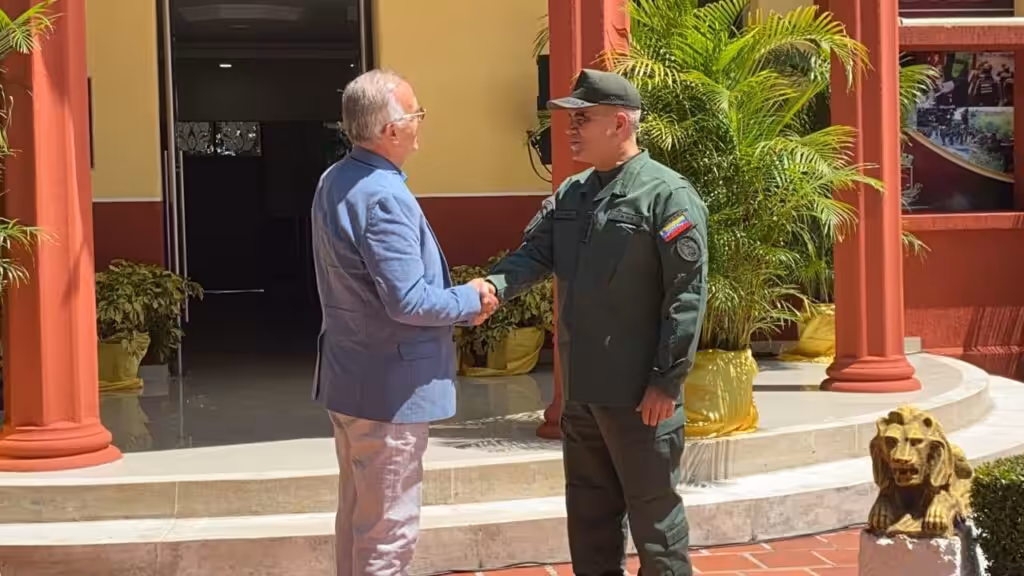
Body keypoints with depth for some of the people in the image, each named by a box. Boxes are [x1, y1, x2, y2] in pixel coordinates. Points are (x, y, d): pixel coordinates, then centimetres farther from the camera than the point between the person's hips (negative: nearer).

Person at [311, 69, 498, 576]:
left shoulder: (334, 182, 7)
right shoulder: (383, 197, -24)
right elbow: (408, 301, -27)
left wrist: (456, 294, 5)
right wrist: (470, 300, -9)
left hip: (351, 376, 10)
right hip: (389, 385, -10)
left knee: (358, 516, 21)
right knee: (387, 531, 1)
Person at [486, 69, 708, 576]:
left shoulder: (667, 194, -12)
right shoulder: (570, 194, 11)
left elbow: (686, 295, -15)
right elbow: (535, 253, 6)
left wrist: (667, 380, -18)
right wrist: (494, 285, -16)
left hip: (640, 392, -7)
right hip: (580, 387, 7)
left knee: (652, 510, 4)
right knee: (589, 509, 18)